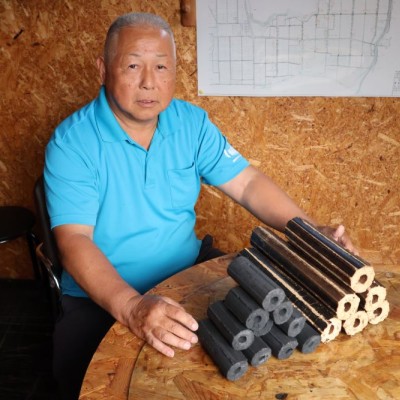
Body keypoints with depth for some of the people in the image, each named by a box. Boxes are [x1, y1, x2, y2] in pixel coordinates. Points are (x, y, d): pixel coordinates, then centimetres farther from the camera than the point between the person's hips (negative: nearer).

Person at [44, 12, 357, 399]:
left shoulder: (192, 123, -2)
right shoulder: (72, 143, -16)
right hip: (104, 296, -3)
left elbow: (248, 184, -3)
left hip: (189, 269, 4)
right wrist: (131, 307, -40)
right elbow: (74, 240, -24)